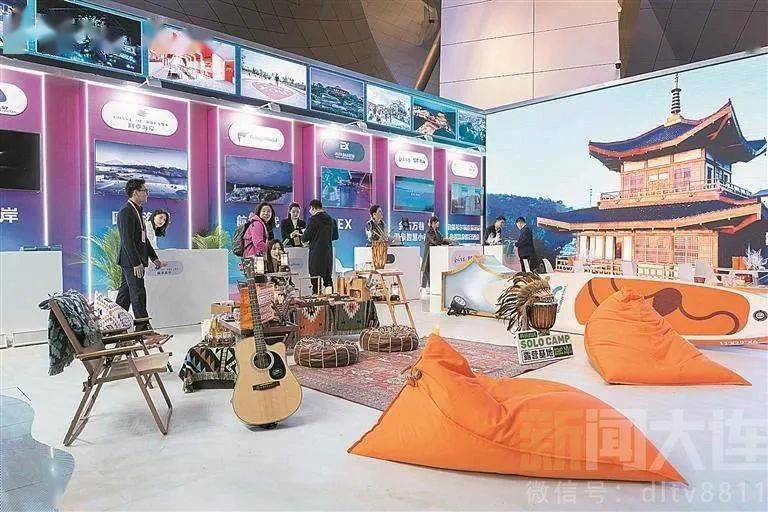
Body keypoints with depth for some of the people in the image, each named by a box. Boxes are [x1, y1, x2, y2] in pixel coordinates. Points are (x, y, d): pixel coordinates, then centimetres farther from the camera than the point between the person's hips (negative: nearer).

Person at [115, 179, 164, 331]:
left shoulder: (137, 211, 16)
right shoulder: (126, 212, -16)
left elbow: (143, 238, 21)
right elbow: (127, 240, -21)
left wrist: (154, 257, 21)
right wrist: (136, 263, -23)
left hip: (134, 261, 10)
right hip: (131, 261, -10)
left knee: (125, 293, 15)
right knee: (138, 294, -5)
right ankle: (143, 327, 1)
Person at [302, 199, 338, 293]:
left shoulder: (314, 219, -10)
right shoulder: (331, 219, 10)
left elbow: (305, 238, -9)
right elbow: (335, 236, 18)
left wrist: (302, 237, 12)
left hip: (316, 253, -6)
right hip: (328, 253, 7)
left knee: (315, 280, -3)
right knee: (328, 279, 13)